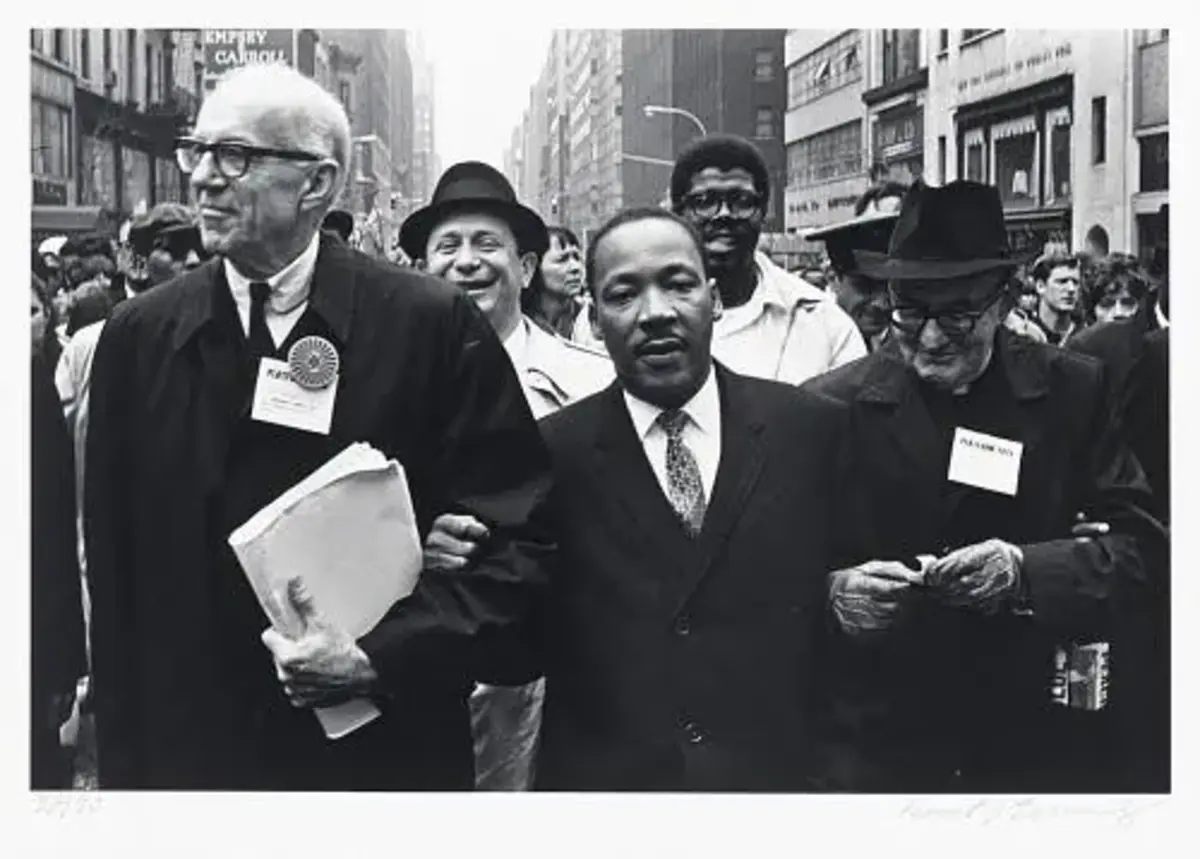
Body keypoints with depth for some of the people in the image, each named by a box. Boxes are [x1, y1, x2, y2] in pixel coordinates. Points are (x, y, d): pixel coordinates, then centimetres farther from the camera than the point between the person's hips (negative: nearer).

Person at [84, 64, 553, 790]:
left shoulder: (434, 324, -9)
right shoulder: (140, 334, 1)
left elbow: (518, 541, -9)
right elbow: (114, 567, 3)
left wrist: (381, 660, -18)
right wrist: (124, 762, 1)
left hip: (386, 753, -2)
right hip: (186, 754, 2)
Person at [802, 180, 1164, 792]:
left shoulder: (1076, 392, -2)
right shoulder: (831, 404, -3)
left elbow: (1143, 547, -7)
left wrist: (1026, 571, -25)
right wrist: (831, 595, -24)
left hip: (1044, 747, 1)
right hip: (876, 748, 0)